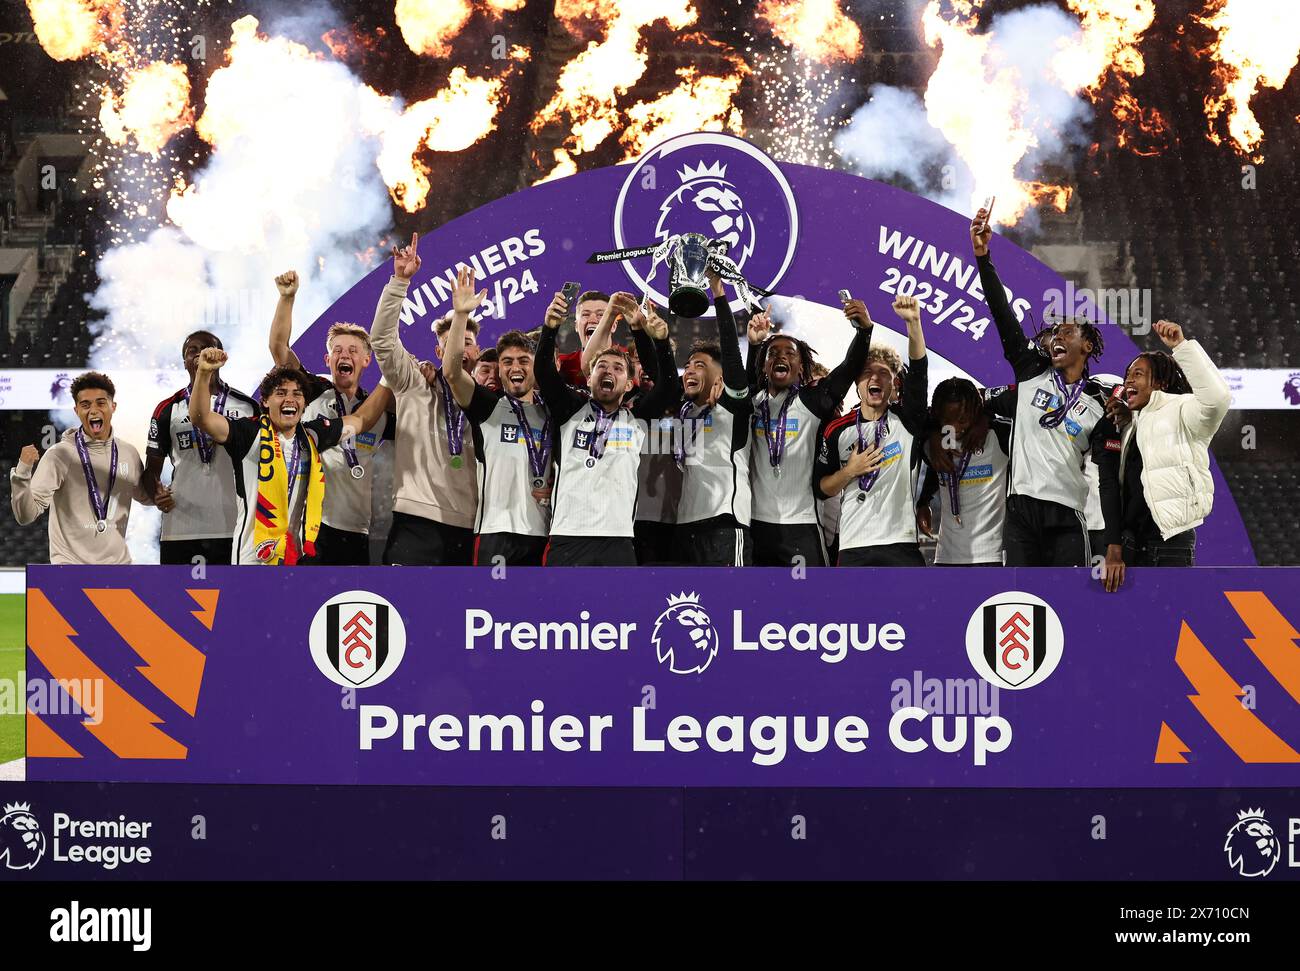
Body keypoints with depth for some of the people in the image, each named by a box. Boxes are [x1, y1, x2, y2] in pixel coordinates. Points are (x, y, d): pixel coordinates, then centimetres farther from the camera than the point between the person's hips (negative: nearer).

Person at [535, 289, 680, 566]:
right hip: (567, 540, -1)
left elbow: (669, 385, 0)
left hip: (618, 543, 1)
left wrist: (641, 331, -11)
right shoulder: (571, 410, 13)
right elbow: (544, 372, -1)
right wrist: (550, 327, -19)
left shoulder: (638, 418, 14)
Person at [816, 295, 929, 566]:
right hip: (853, 547, 1)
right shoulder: (837, 430, 8)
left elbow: (918, 372, -11)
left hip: (901, 543, -1)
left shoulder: (906, 420, 5)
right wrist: (849, 472, -7)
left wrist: (913, 322, -24)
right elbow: (821, 488, 12)